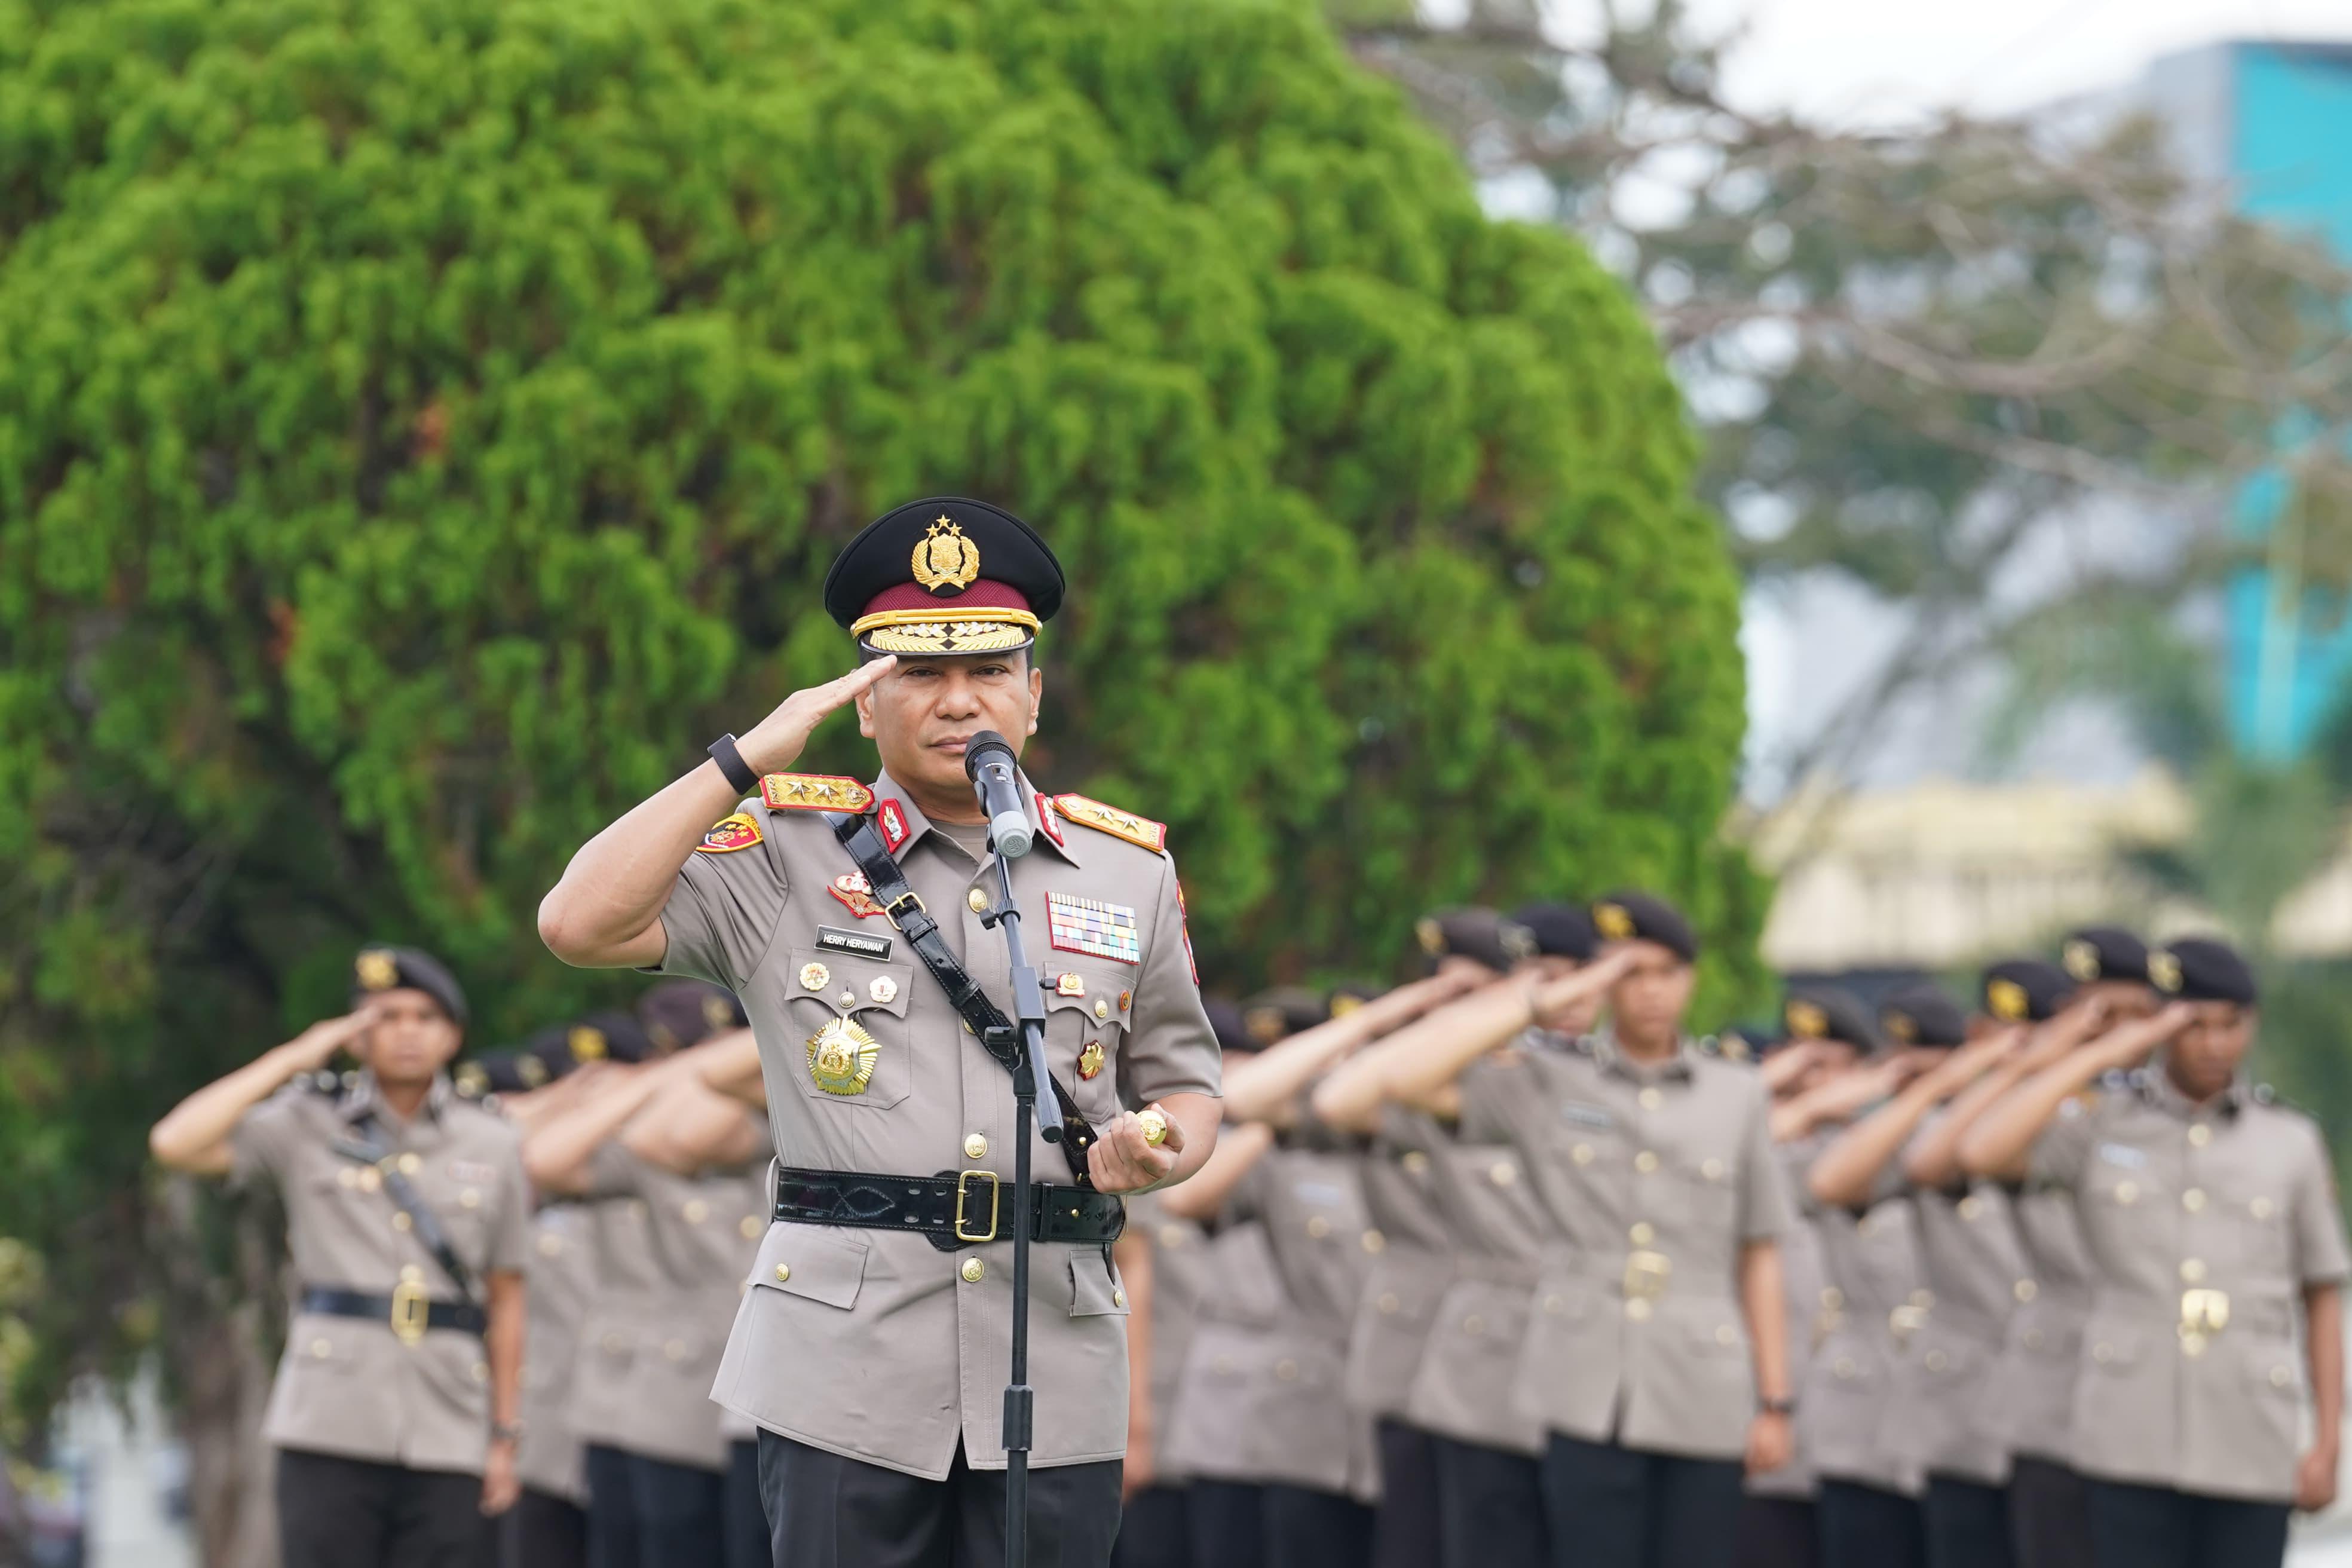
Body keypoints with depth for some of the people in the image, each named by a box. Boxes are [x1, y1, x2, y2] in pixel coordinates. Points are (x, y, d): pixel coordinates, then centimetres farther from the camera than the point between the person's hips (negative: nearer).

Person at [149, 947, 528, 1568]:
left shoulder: (491, 1145, 12)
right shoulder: (308, 1126, 7)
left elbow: (506, 1301, 12)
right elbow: (176, 1143, -7)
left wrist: (505, 1436, 6)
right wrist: (294, 1058, -3)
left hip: (449, 1436, 2)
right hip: (330, 1426, -2)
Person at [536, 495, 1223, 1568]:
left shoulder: (1129, 870, 13)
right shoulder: (787, 852, 5)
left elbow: (1185, 1085, 21)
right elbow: (580, 926, -7)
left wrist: (1157, 1150, -4)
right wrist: (748, 760, -8)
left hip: (1057, 1364, 2)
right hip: (846, 1364, -2)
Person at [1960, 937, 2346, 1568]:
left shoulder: (2290, 1143, 9)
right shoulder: (2102, 1126, 6)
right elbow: (1983, 1152, -12)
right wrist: (2098, 1056, -8)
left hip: (2252, 1445, 1)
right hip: (2134, 1436, -1)